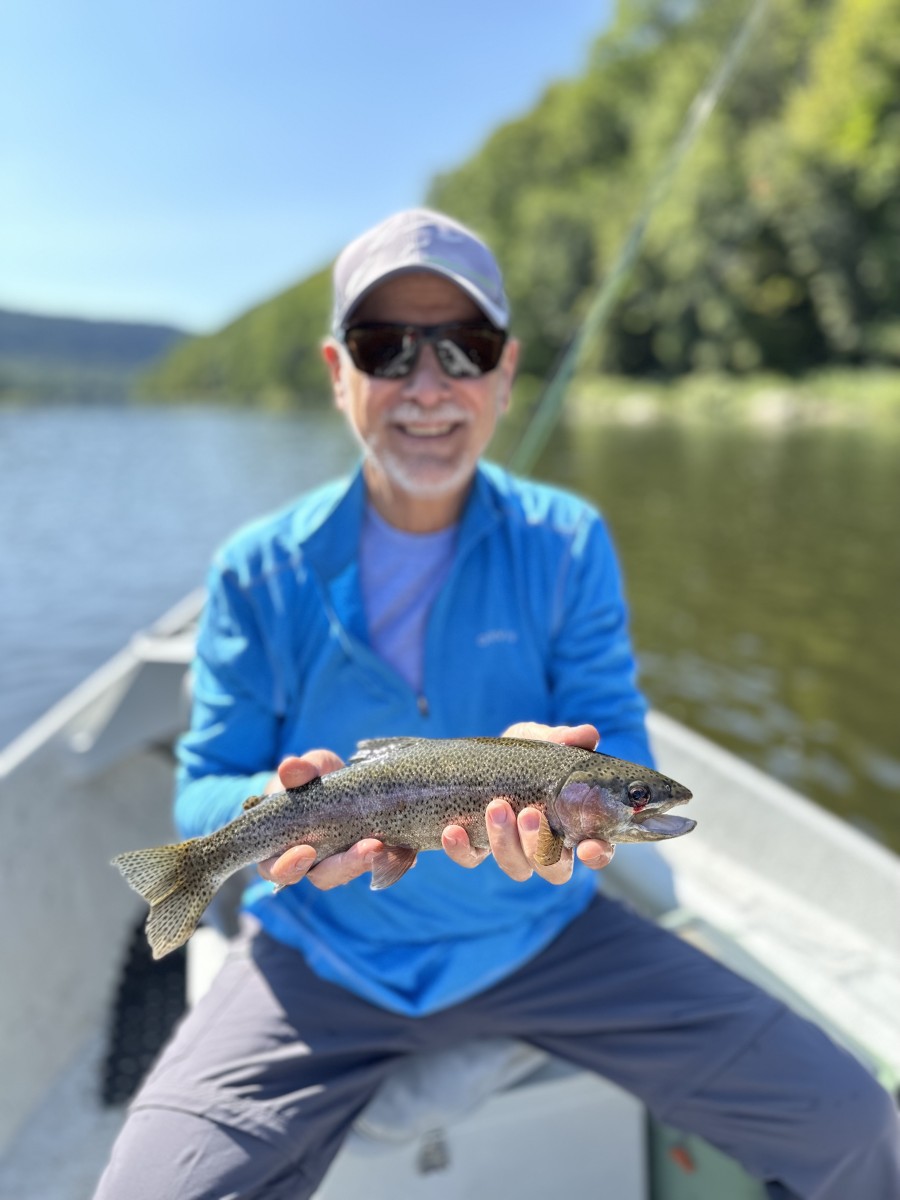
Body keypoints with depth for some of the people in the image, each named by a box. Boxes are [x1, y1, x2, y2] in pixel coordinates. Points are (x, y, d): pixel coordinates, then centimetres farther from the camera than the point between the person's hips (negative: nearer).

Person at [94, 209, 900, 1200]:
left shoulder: (569, 543, -5)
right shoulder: (259, 570, -7)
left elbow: (618, 744, -7)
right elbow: (201, 796, -5)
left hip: (540, 930, 1)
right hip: (324, 956, 0)